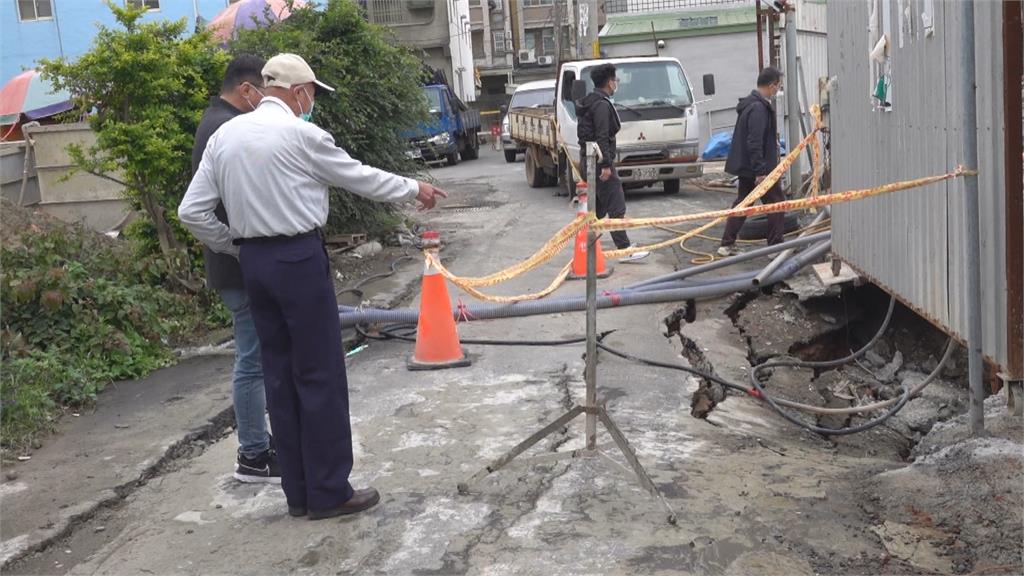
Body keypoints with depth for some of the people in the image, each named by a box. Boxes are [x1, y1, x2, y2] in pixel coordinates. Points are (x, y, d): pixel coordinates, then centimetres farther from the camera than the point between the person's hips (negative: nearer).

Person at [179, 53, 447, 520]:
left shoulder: (224, 136, 9)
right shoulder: (299, 134, -9)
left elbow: (192, 212, 7)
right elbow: (360, 177, 1)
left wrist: (234, 247, 16)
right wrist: (414, 189, 16)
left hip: (253, 262, 7)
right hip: (298, 258, -7)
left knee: (280, 376, 11)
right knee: (320, 377, 0)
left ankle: (298, 492, 18)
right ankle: (329, 492, 5)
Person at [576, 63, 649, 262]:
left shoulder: (590, 102, 17)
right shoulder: (602, 105, -14)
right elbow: (602, 137, -20)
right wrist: (606, 164, -21)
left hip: (588, 161, 10)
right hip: (599, 162, -10)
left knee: (598, 207, 16)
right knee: (616, 207, -9)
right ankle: (624, 249, -10)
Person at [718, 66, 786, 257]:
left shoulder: (750, 104, 12)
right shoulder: (759, 108, -20)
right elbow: (754, 143, -25)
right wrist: (760, 171, -26)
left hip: (745, 167, 10)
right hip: (757, 168, -10)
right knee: (776, 204, 0)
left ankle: (727, 245, 15)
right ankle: (775, 247, 3)